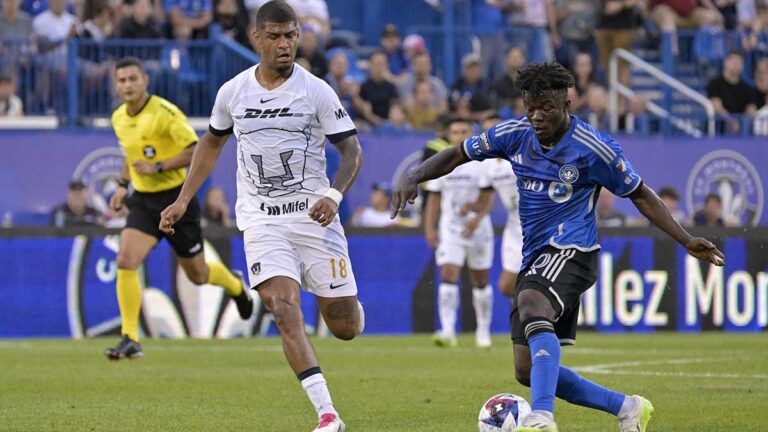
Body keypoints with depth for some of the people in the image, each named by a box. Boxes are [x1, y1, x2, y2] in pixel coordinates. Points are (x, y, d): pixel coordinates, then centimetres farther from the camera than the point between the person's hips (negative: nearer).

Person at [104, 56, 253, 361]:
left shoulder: (165, 113, -17)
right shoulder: (119, 119, 5)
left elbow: (196, 151, -20)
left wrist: (158, 167, -25)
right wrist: (123, 184, 13)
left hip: (176, 199, -5)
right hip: (143, 201, 5)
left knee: (197, 274, 9)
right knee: (125, 262, -18)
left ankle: (236, 287, 46)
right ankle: (130, 340, -14)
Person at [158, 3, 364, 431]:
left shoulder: (316, 91, -5)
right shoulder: (232, 92, 4)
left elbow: (352, 150, -3)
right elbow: (212, 143, 21)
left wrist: (334, 195, -21)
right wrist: (183, 200, 17)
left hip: (313, 215, -1)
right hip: (262, 220, 1)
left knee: (346, 328, 0)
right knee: (285, 310, -21)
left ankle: (341, 301, 41)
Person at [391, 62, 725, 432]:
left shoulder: (594, 149, -10)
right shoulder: (515, 134, 2)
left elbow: (639, 195, 2)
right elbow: (457, 155, 11)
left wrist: (687, 241, -3)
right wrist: (414, 177, -7)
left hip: (571, 250, -7)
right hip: (534, 259, 7)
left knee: (531, 305, -39)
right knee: (528, 371, 3)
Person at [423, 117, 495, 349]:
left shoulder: (481, 163, -5)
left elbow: (489, 197, -10)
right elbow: (434, 198, 10)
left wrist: (477, 218, -25)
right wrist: (429, 228, 3)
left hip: (477, 228, -1)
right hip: (449, 230, 1)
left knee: (481, 282, 10)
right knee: (448, 276, -14)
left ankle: (483, 330, 26)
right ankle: (448, 331, -21)